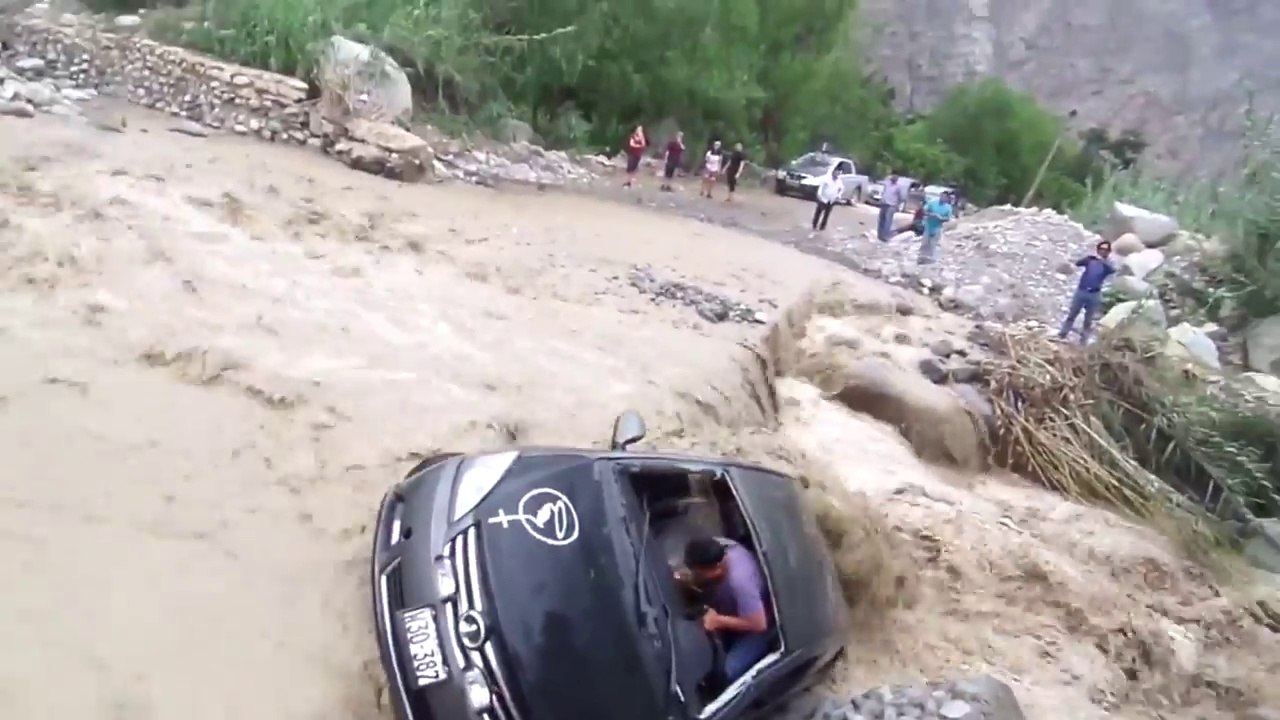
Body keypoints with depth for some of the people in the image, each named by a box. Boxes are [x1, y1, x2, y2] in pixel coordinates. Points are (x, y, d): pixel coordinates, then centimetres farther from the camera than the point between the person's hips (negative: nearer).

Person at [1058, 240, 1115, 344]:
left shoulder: (1107, 265, 1)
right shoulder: (1090, 260, 4)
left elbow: (1113, 270, -20)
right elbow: (1077, 263, -11)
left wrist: (1103, 261, -33)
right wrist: (1089, 257, -26)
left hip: (1094, 294, 0)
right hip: (1081, 291, 0)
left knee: (1088, 320, 7)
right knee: (1071, 315, 8)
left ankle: (1083, 341, 15)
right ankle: (1062, 335, 16)